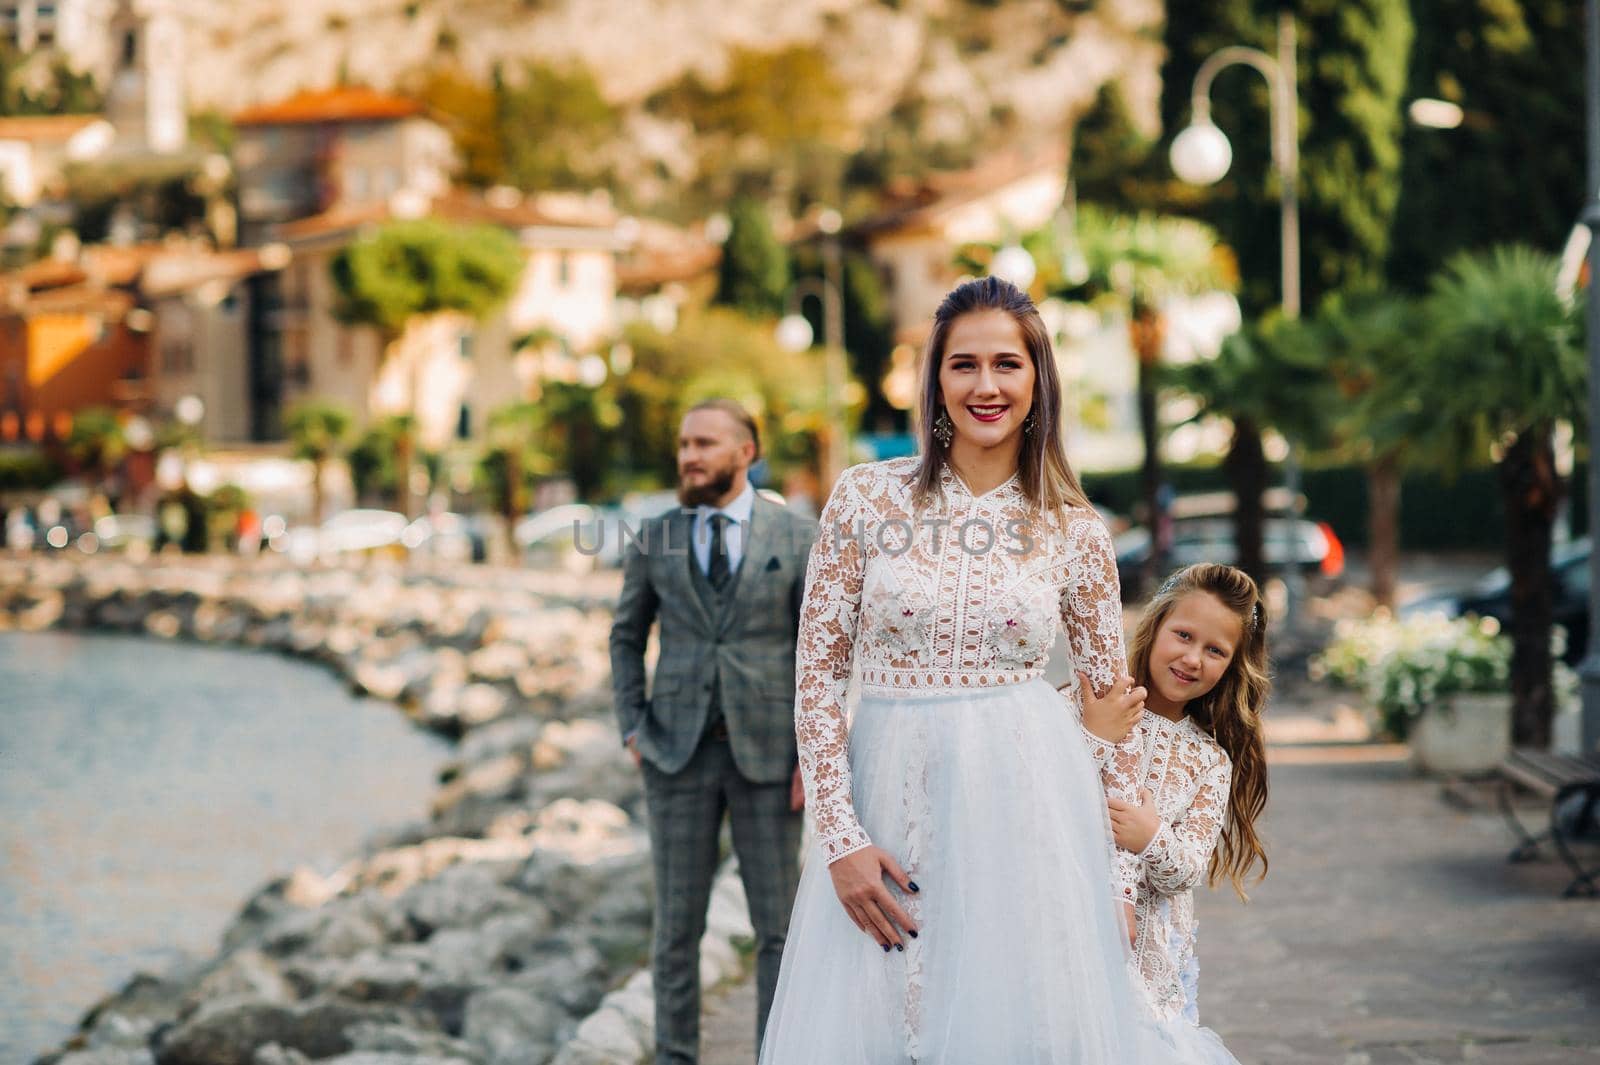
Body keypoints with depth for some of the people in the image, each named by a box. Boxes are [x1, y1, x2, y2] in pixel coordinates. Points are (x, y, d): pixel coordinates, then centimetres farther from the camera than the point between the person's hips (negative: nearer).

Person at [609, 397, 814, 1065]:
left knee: (779, 923, 2)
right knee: (677, 922, 5)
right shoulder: (654, 540, 4)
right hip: (679, 753, 1)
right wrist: (633, 730, 4)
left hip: (767, 753, -1)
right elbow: (626, 638, 15)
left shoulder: (793, 539, 0)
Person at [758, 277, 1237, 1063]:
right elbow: (817, 675, 0)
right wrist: (841, 839, -8)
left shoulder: (1075, 532, 3)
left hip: (1025, 808, 0)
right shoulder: (867, 497, -1)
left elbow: (1112, 702, 12)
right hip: (890, 807, 0)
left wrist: (1112, 882, 9)